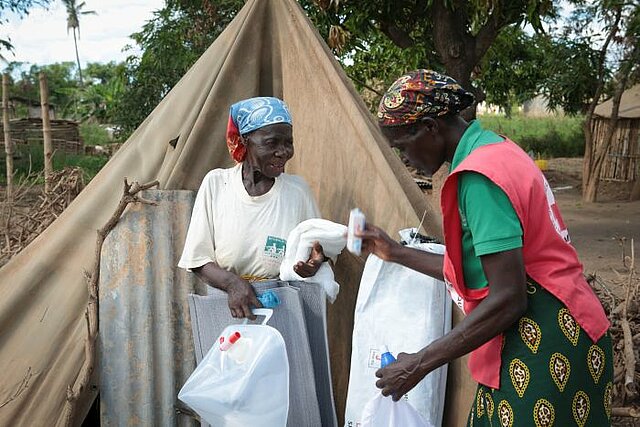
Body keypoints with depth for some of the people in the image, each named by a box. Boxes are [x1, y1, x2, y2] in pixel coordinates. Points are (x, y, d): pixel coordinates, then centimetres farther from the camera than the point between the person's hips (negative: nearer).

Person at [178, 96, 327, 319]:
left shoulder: (298, 190, 3)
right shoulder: (216, 183, 2)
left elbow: (317, 247, 13)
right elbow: (198, 261, 3)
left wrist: (315, 261, -10)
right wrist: (232, 282, -15)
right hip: (228, 308, 0)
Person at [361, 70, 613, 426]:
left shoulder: (479, 176, -20)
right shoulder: (494, 150, 10)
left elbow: (508, 299, -23)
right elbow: (476, 269, 14)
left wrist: (419, 364, -17)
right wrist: (397, 253, 21)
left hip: (542, 349, -9)